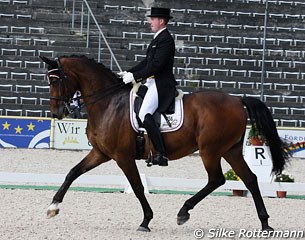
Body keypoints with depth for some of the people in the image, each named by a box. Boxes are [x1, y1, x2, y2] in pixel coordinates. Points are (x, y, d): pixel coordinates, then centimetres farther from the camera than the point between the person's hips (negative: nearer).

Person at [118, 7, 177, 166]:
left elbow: (156, 65, -21)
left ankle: (161, 154, -27)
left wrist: (135, 76, -20)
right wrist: (129, 73, 13)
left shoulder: (165, 40, -13)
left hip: (161, 85, -11)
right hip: (152, 83, 11)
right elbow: (147, 62, 22)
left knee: (144, 115, -25)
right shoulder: (158, 38, 20)